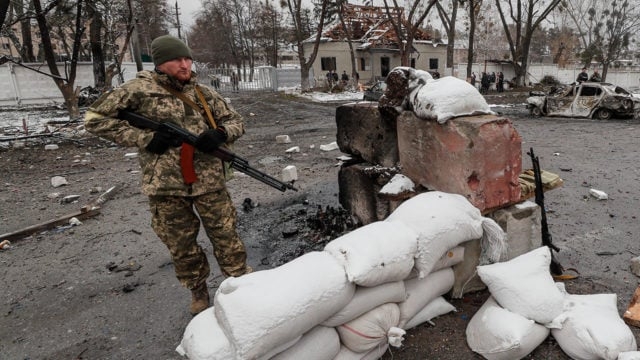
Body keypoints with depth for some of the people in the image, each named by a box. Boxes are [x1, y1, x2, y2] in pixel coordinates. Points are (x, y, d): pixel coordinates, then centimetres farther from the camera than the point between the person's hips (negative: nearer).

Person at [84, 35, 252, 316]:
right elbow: (95, 118, -2)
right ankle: (198, 291, 37)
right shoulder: (140, 89, -3)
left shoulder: (203, 93, 7)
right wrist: (144, 138, -12)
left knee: (225, 237, 7)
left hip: (209, 182, 1)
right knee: (181, 246, 14)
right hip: (165, 186, -1)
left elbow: (236, 121, 13)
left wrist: (220, 134, -12)